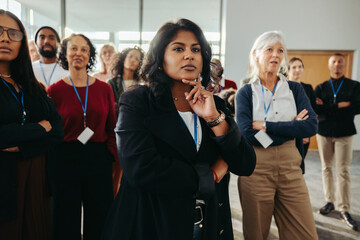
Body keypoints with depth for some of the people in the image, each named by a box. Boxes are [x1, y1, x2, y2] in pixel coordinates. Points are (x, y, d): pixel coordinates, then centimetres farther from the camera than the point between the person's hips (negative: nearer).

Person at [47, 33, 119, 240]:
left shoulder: (104, 89, 4)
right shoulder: (55, 90, -1)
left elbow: (112, 128, 7)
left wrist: (112, 156, -1)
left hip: (99, 159, 2)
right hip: (65, 160, -1)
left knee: (99, 221, 12)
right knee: (66, 223, 13)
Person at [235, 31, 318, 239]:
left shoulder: (295, 89, 8)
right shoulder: (246, 93, 2)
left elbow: (311, 126, -9)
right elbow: (246, 132, -15)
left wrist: (265, 126, -14)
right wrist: (292, 128, -11)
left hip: (290, 167, 2)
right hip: (256, 167, -2)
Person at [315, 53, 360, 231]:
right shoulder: (321, 87, 5)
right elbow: (317, 109, -9)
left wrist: (328, 108, -17)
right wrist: (342, 105, -18)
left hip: (345, 133, -2)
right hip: (324, 133, 2)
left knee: (343, 171, -2)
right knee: (326, 168, 8)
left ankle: (344, 210, 6)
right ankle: (330, 202, 22)